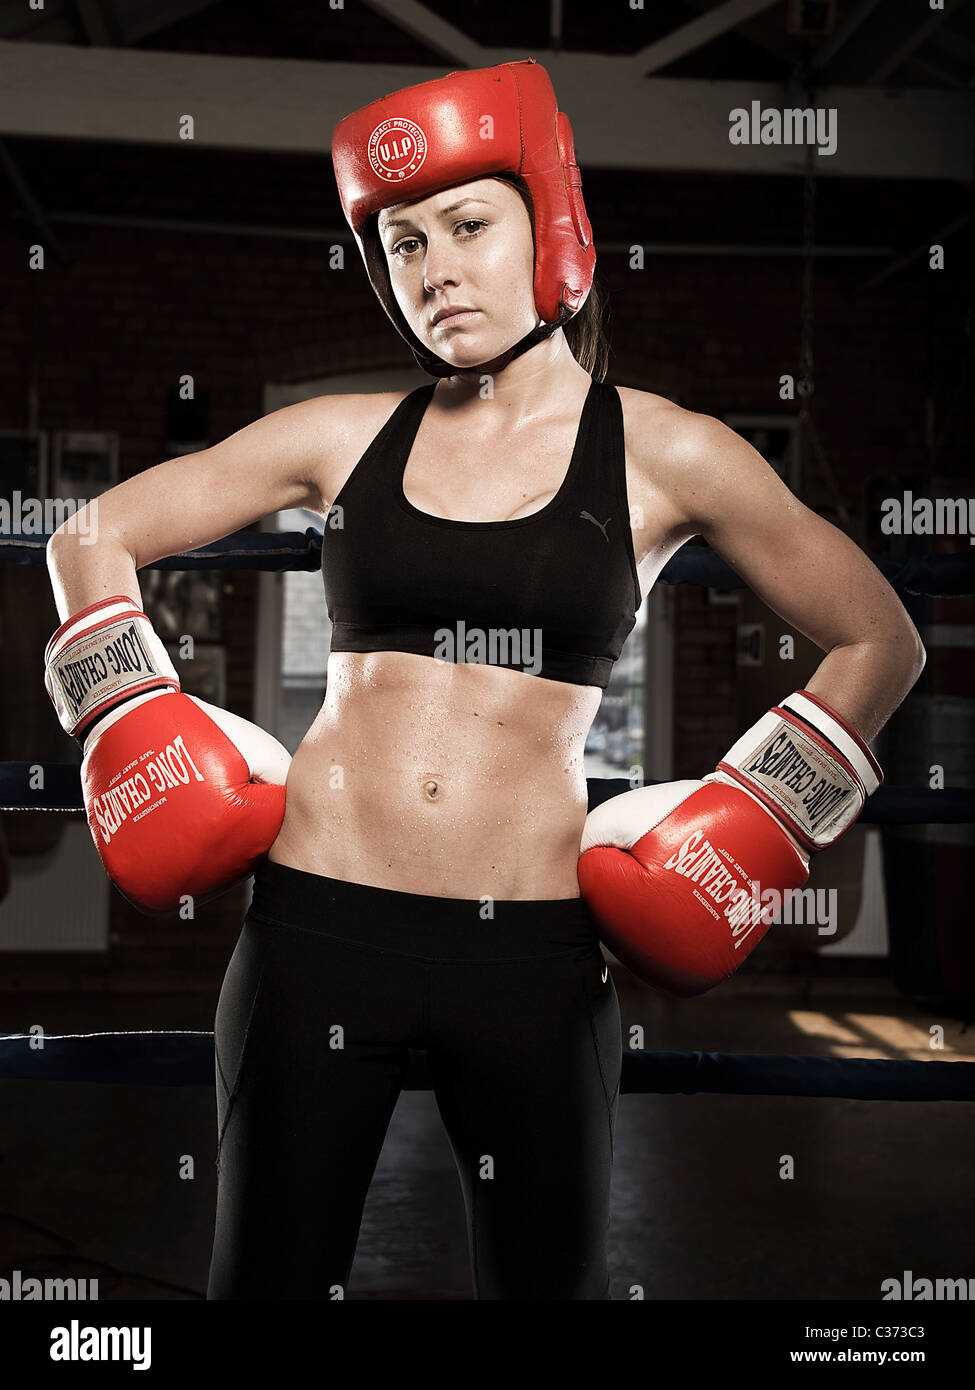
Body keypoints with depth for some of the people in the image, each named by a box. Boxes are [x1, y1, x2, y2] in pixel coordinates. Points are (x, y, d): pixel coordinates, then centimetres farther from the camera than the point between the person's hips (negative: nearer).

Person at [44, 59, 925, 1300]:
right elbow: (95, 536, 14)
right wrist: (138, 725, 5)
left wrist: (748, 821, 2)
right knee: (269, 1276, 12)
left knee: (548, 1280, 13)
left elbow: (878, 641, 7)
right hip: (319, 919, 1)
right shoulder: (345, 437, 4)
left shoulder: (664, 455, 0)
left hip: (532, 948, -1)